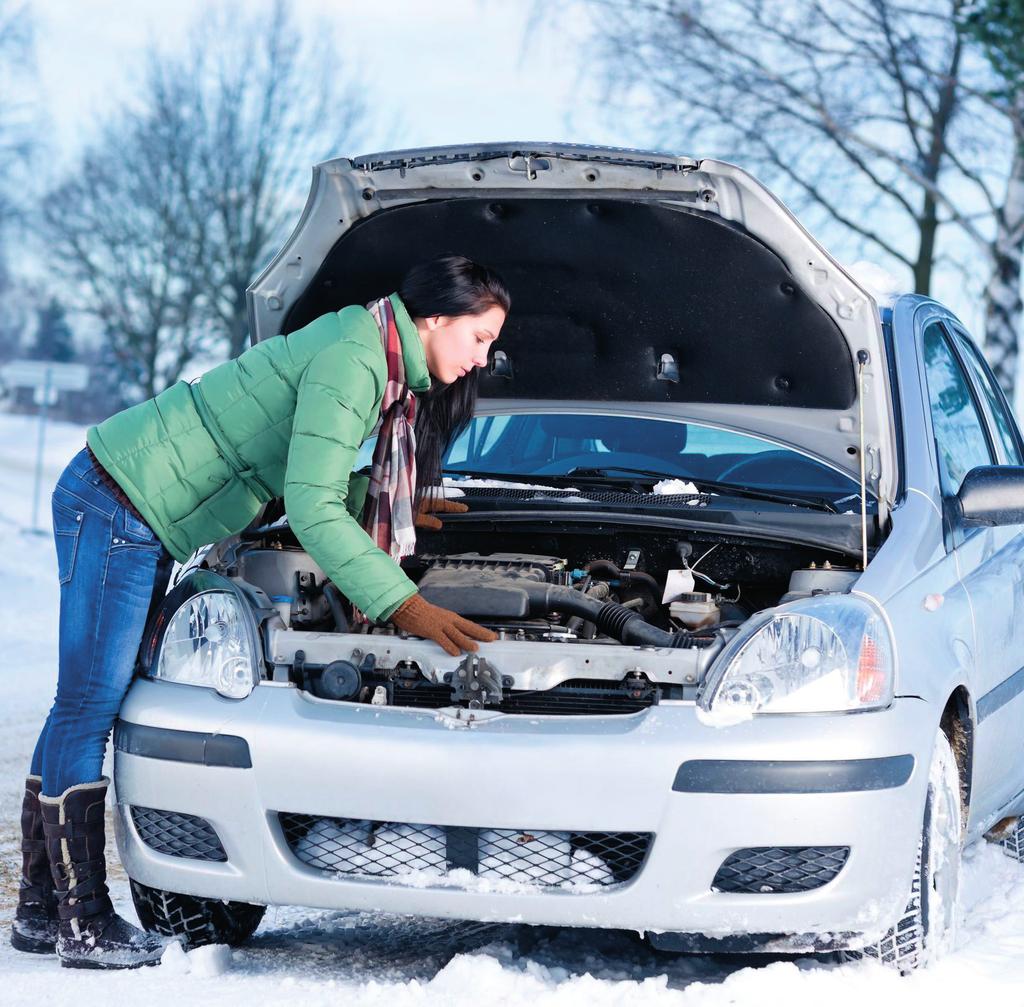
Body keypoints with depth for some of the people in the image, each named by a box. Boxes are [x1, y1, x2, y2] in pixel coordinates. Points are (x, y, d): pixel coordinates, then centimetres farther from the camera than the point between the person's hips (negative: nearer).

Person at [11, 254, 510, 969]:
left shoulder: (375, 359, 11)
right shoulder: (350, 361, -20)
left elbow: (310, 480, 24)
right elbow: (311, 509, -25)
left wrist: (394, 507, 28)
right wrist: (404, 605, -24)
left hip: (143, 518, 10)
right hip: (119, 506, -10)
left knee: (89, 703, 12)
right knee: (90, 704, -6)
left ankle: (41, 909, 17)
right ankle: (84, 926, -4)